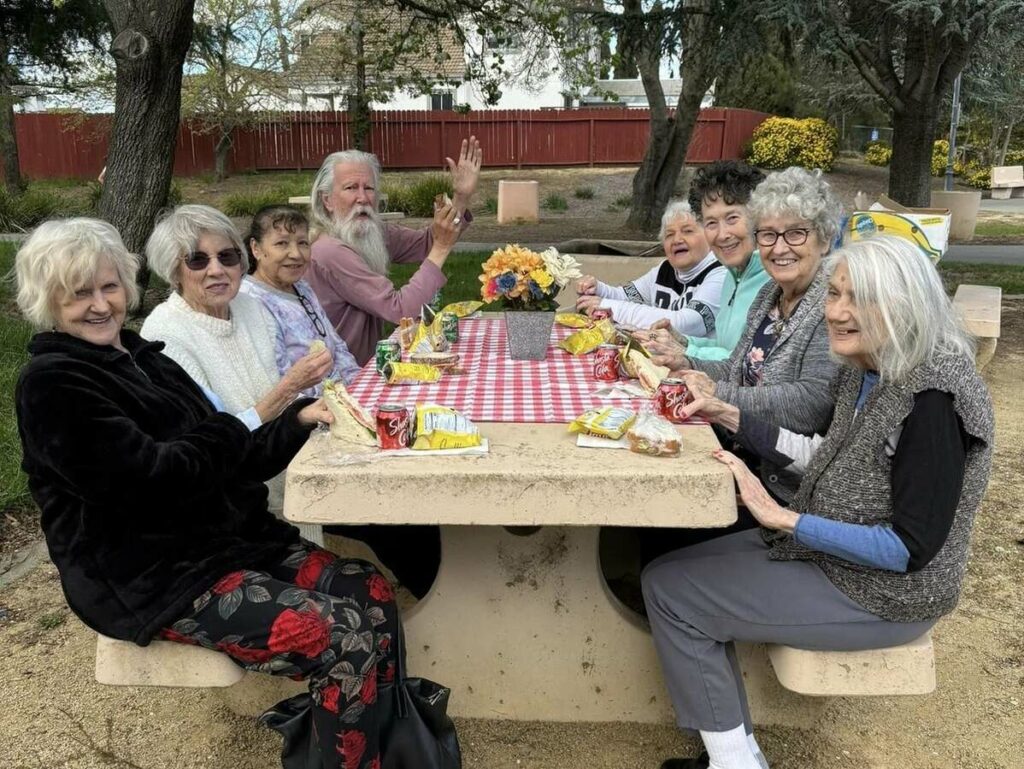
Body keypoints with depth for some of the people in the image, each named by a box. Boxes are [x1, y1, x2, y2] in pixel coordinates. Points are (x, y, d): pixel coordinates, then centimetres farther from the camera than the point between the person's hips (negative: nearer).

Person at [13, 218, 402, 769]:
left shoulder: (143, 358, 15)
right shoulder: (49, 385, -10)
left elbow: (230, 459, 10)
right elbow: (148, 478, -21)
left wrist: (300, 419, -5)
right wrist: (222, 433, -4)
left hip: (227, 537, 8)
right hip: (147, 578, -8)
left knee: (374, 597, -7)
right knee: (340, 640, -21)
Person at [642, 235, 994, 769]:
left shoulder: (932, 398, -25)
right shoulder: (865, 373, 2)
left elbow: (912, 547, -25)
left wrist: (783, 518, -24)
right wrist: (731, 417, 5)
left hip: (883, 592, -9)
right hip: (829, 554, 9)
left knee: (668, 589, -9)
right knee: (674, 564, 9)